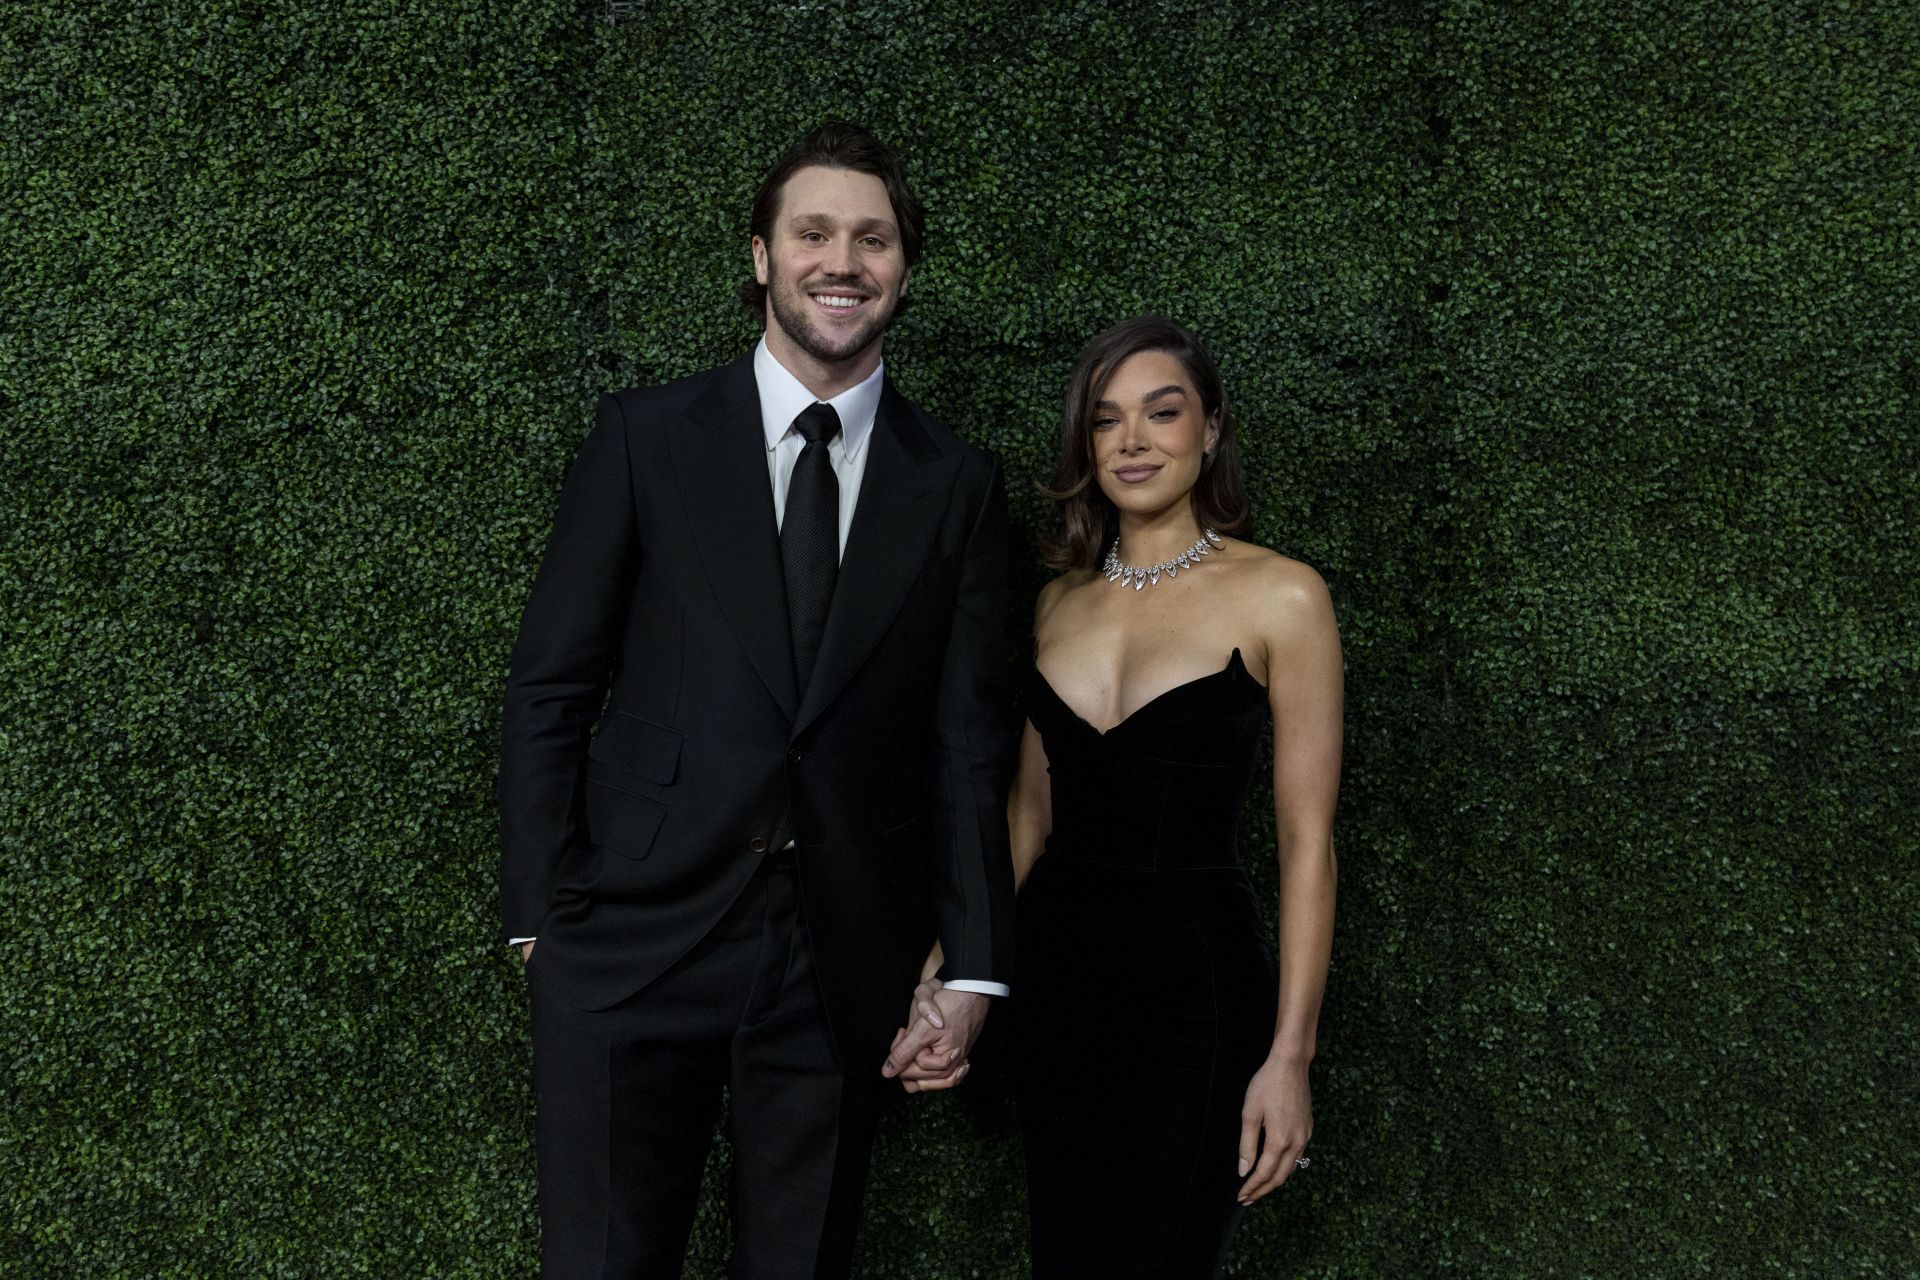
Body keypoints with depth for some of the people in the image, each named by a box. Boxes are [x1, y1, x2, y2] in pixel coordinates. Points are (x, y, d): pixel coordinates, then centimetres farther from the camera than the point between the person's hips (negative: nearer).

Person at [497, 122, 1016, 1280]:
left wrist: (974, 969, 2)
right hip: (633, 943, -1)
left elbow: (968, 744, 6)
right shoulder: (646, 439, 2)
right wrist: (542, 912, -3)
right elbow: (550, 688, 2)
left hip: (845, 960, 2)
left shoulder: (958, 486, 6)